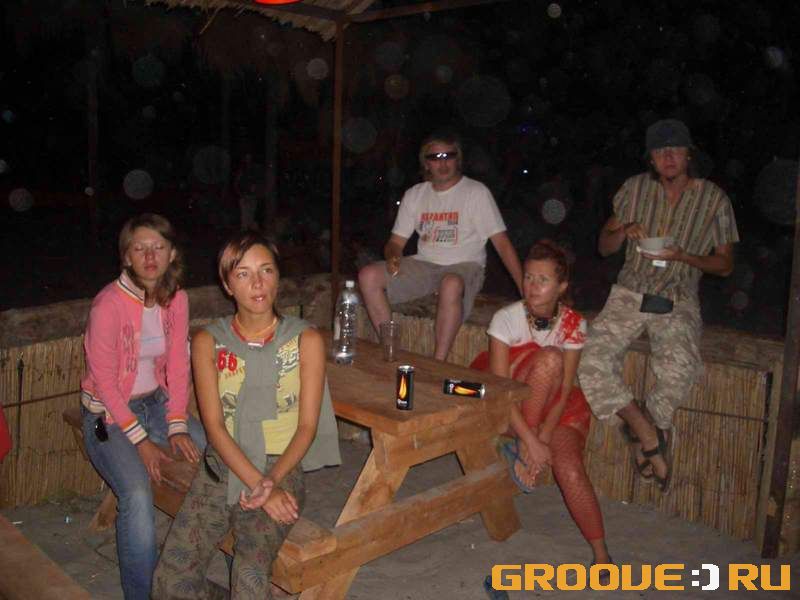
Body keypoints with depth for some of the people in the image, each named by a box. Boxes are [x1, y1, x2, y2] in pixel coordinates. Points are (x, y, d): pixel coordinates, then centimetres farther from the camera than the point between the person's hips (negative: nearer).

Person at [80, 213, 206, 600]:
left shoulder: (176, 299, -3)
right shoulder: (109, 304, -20)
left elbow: (177, 366, 0)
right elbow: (104, 382, -17)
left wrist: (177, 426, -9)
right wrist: (140, 440, -18)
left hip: (156, 403, 6)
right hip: (108, 413, -5)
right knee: (138, 495, -27)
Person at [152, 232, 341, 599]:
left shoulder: (306, 341, -2)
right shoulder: (208, 342, 1)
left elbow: (307, 426, -3)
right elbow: (214, 425, -6)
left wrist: (272, 481, -18)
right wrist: (258, 486, -18)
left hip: (281, 468, -2)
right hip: (222, 465, 2)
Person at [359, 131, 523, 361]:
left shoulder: (477, 192, -2)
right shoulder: (414, 195, 11)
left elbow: (502, 243, -6)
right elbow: (396, 241, 14)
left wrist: (525, 290, -14)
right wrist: (393, 257, -13)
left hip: (464, 266, -4)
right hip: (424, 264, 4)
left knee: (451, 284, -41)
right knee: (368, 276, -17)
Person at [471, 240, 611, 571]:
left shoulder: (573, 324, -11)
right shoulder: (506, 318, -18)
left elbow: (565, 389, -13)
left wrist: (544, 438, -24)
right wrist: (530, 441, -28)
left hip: (555, 406, 2)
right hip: (509, 404, -2)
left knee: (570, 469, -26)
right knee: (549, 358, -30)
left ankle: (601, 554, -8)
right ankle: (519, 448, -19)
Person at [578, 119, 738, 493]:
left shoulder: (713, 199, 4)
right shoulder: (635, 188, 8)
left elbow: (725, 265, 7)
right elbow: (604, 247, 13)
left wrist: (682, 256, -11)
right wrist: (624, 231, -10)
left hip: (678, 301, -2)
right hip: (630, 294, 2)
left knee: (678, 368, -34)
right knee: (592, 361, -25)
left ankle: (644, 431, -7)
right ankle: (649, 432, -10)